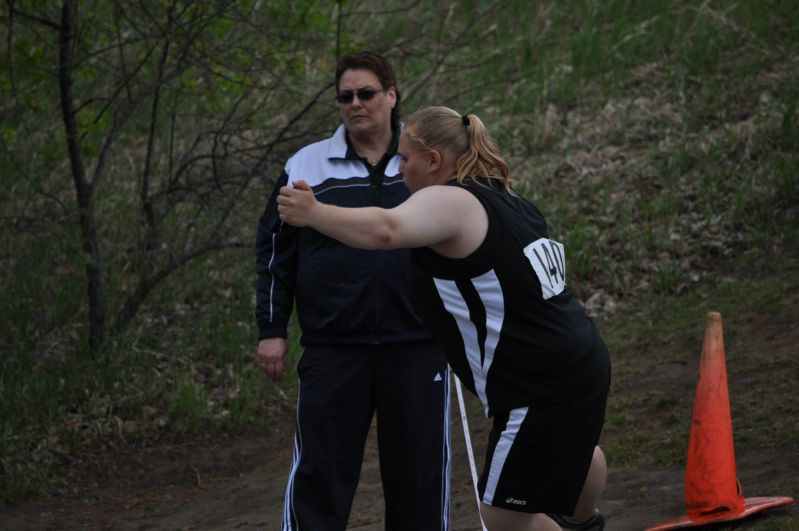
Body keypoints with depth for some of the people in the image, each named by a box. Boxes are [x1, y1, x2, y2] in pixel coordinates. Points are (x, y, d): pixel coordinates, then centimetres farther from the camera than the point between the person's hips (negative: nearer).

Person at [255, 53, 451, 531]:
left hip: (417, 344, 1)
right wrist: (272, 330, 4)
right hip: (333, 348, -1)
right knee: (320, 472, -2)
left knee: (420, 469, 6)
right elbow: (276, 249, 9)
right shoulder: (308, 165, 5)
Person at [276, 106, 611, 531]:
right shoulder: (506, 200, 9)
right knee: (573, 447, 38)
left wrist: (313, 213, -31)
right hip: (582, 364, 10)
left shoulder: (450, 203, -19)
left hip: (541, 391, -10)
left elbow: (385, 230, -39)